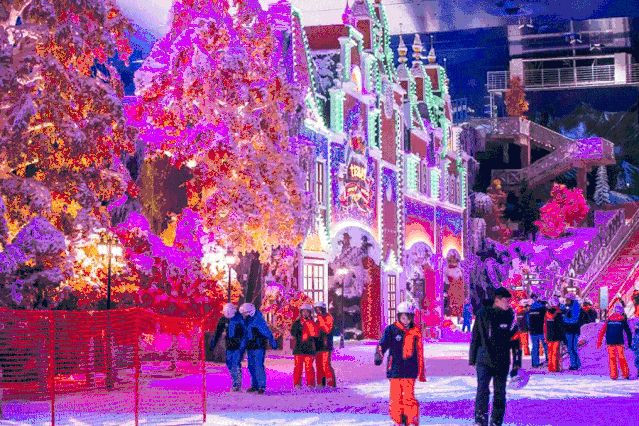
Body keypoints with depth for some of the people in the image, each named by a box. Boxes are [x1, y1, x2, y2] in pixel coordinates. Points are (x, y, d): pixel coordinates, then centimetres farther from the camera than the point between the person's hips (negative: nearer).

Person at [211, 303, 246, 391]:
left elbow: (244, 334, -11)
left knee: (236, 365, -11)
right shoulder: (223, 319, 3)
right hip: (229, 346, 5)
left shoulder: (239, 319, -10)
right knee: (229, 365, 6)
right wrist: (213, 344, 9)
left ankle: (238, 385, -3)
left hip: (238, 345, -5)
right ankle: (235, 384, 18)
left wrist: (242, 347, -16)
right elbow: (218, 332, 11)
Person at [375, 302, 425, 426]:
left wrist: (421, 372, 17)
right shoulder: (391, 330, 2)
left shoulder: (416, 331, 8)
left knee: (409, 395, -8)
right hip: (395, 368, 0)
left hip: (410, 369, 0)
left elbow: (420, 352, 15)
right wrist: (378, 356, -29)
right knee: (396, 395, 1)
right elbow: (383, 344, -8)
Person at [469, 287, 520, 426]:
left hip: (502, 362, 3)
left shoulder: (510, 316, 4)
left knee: (500, 394, 8)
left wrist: (516, 363, 6)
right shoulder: (483, 314, -2)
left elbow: (516, 340, 9)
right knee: (483, 389, -18)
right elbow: (475, 337, 4)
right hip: (484, 359, -2)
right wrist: (472, 358, 3)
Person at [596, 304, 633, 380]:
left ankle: (613, 375, 3)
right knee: (621, 357, 10)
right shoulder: (623, 319, 12)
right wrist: (629, 343, 19)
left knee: (612, 357, 7)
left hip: (610, 340, 1)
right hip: (619, 341, -1)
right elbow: (628, 332, 13)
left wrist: (599, 343, 11)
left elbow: (602, 332, 11)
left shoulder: (608, 319, 16)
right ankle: (625, 374, 10)